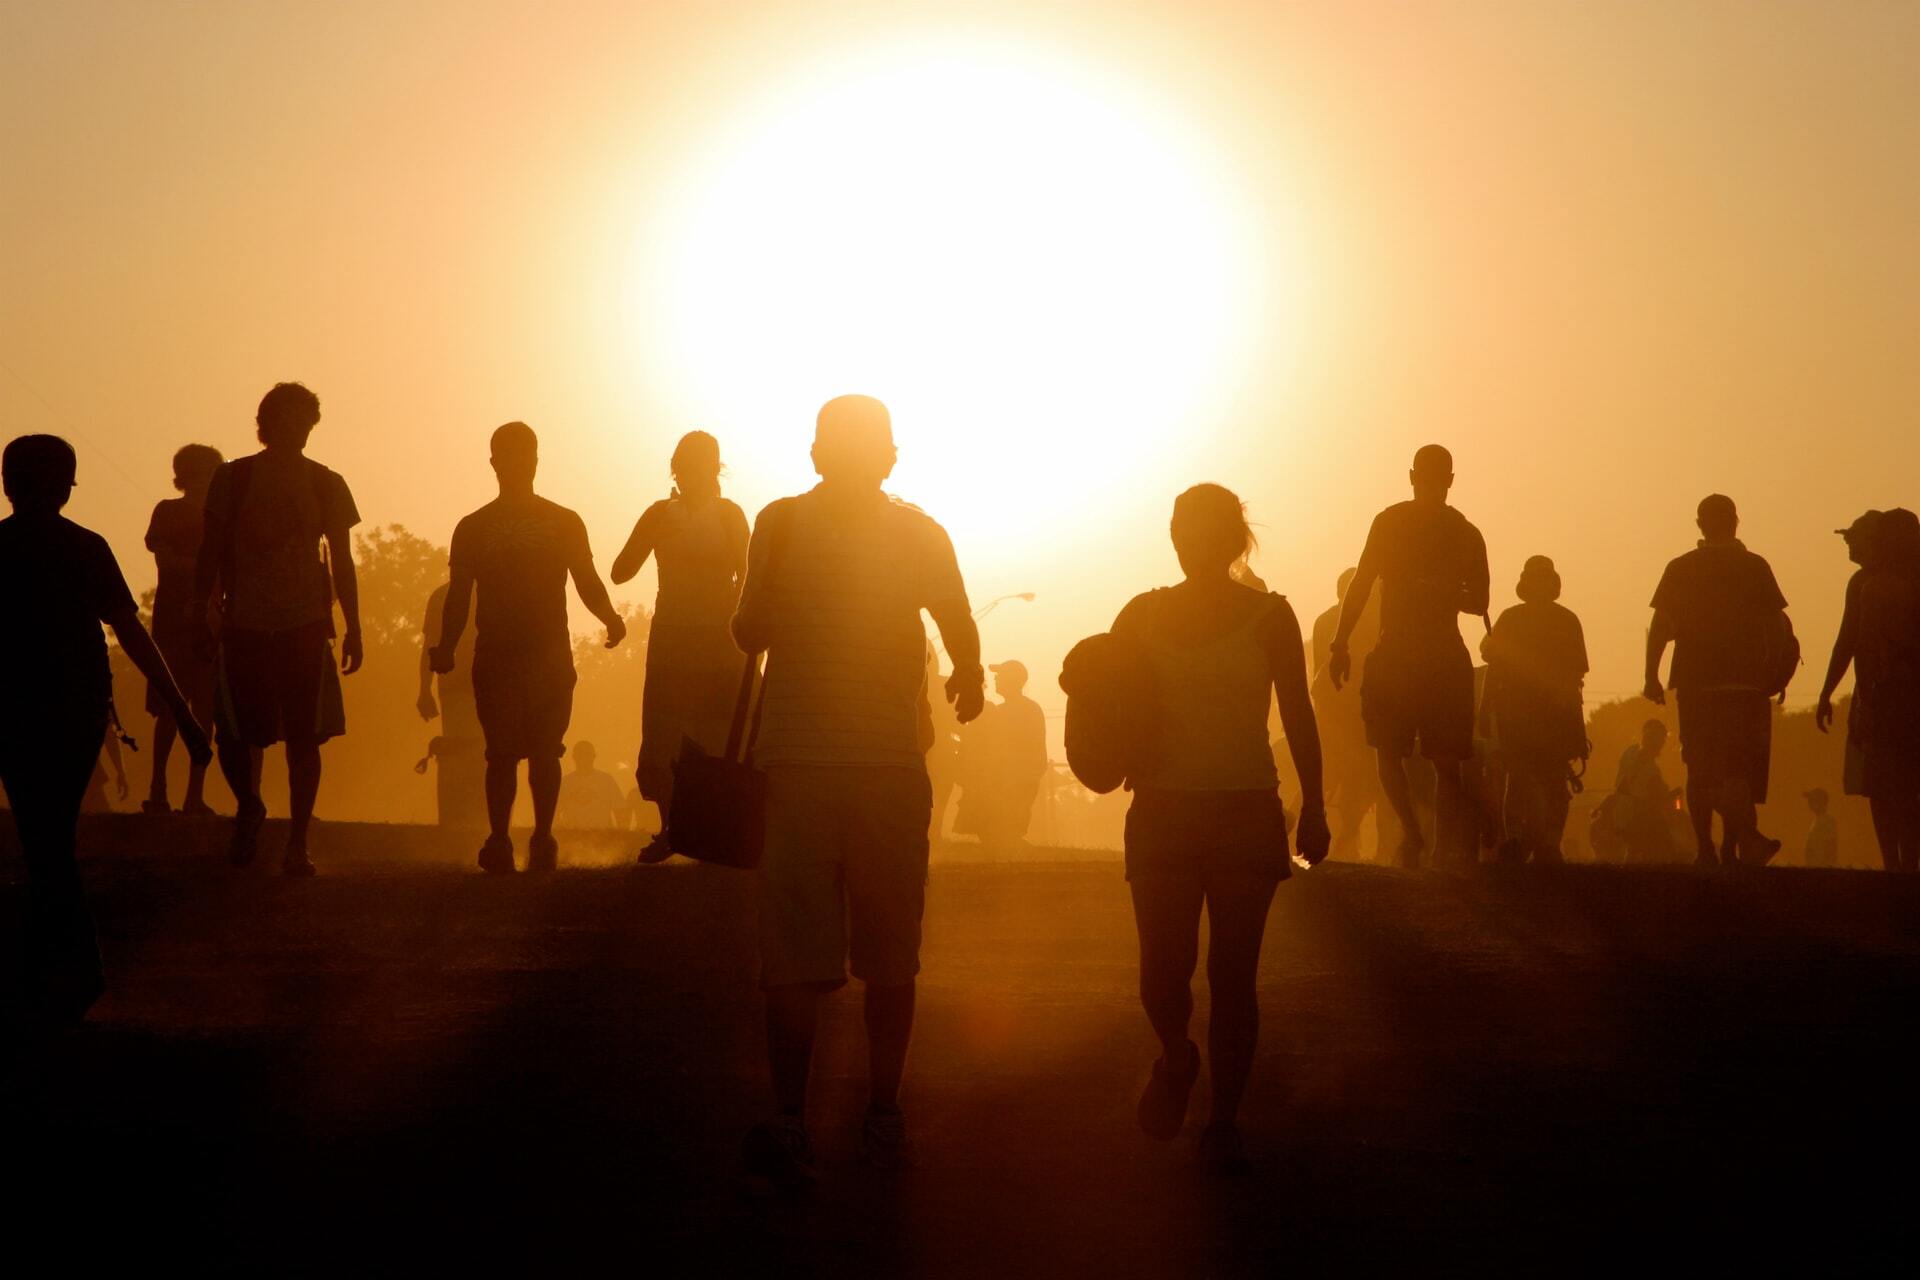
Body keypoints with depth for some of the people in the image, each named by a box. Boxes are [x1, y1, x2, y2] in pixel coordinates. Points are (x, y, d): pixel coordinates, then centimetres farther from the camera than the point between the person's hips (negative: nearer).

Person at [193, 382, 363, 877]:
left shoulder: (326, 485, 7)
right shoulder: (232, 478, 4)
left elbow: (342, 563, 11)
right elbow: (211, 554, 8)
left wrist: (353, 630, 8)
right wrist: (200, 615, 2)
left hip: (305, 628, 0)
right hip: (244, 627, 0)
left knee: (303, 738, -1)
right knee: (233, 736, -4)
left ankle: (296, 846, 7)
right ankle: (249, 805, 26)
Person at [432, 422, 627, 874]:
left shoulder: (564, 523, 10)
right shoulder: (473, 528, 9)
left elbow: (587, 582, 8)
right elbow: (459, 595, 8)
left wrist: (610, 618, -12)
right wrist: (446, 648, -5)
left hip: (551, 655, 0)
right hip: (495, 655, 0)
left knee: (545, 751, -1)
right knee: (502, 752, -5)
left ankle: (543, 839, 6)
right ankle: (498, 842, -2)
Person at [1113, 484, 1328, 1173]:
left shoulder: (1269, 616, 3)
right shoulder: (1143, 615, 7)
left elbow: (1298, 716, 5)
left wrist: (1314, 806, 0)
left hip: (1248, 811, -1)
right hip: (1162, 811, 1)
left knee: (1232, 975, -3)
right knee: (1163, 971, -5)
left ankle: (1223, 1123, 7)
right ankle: (1177, 1058, 28)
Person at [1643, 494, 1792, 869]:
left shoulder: (1680, 569, 4)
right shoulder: (1755, 568, 0)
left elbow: (1660, 627, 2)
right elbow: (1777, 627, -3)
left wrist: (1651, 676, 6)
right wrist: (1776, 673, 4)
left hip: (1694, 683, 2)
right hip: (1745, 683, -2)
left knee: (1699, 768, 7)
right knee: (1741, 767, 1)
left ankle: (1706, 850, 5)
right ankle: (1734, 845, -15)